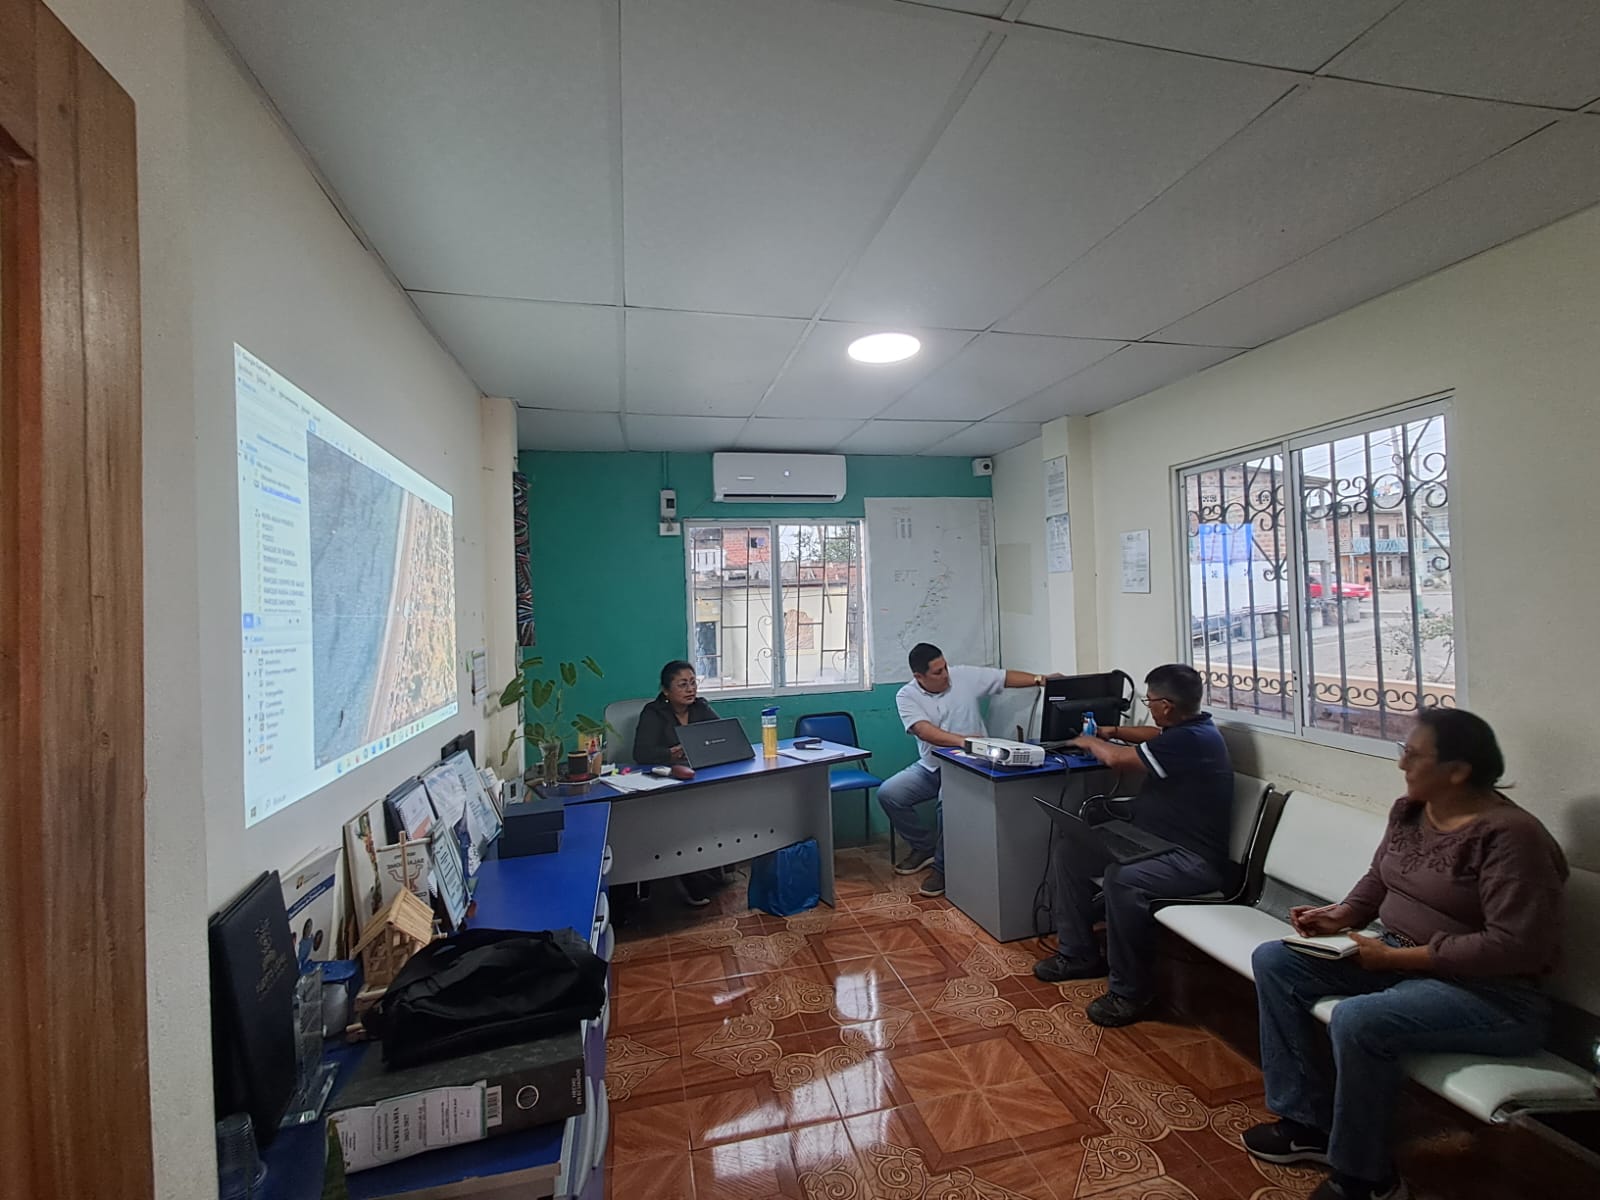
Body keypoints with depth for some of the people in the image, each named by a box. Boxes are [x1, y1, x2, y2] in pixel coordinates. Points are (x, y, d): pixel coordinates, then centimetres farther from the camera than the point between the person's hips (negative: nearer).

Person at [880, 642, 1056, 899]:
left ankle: (943, 865, -9)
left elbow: (1007, 677, -3)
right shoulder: (907, 696, -9)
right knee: (887, 793, -15)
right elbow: (924, 731, -25)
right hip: (930, 766, 3)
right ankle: (925, 847, 8)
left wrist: (1040, 680, -19)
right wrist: (961, 740, -39)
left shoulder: (965, 676, -6)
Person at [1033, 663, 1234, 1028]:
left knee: (1121, 879, -38)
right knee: (1067, 852, 2)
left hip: (1191, 860, -10)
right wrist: (1113, 732, 26)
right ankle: (1078, 954, 13)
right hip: (1152, 841, 11)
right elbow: (1154, 734, 34)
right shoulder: (1186, 729, 7)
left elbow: (1116, 758, -19)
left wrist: (1088, 742, 0)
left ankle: (1130, 993, -18)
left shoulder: (1192, 740, -24)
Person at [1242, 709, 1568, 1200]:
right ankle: (1308, 1120, 7)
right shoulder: (1408, 811, 4)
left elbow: (1515, 946, -25)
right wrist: (1343, 915, -4)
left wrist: (1397, 957, -23)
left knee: (1357, 1021, -32)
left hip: (1491, 993, -9)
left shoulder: (1510, 834, -21)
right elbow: (1379, 878, 16)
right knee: (1273, 961, 0)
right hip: (1401, 961, 9)